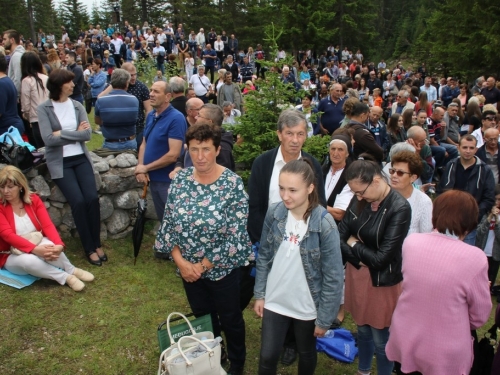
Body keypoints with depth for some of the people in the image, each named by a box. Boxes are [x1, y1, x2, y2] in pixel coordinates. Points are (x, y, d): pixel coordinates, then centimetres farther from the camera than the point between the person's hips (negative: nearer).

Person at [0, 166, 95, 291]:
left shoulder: (33, 199, -4)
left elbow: (48, 225, -15)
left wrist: (59, 245, -36)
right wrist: (35, 249, -40)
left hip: (38, 246, 2)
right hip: (12, 256, -2)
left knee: (49, 245, -35)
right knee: (27, 260, -38)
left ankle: (72, 270, -17)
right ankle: (66, 277, -26)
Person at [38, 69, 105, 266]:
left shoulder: (77, 106, 6)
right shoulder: (44, 108, -5)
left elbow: (87, 134, -5)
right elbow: (48, 139, -15)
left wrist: (62, 134, -12)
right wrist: (76, 133, -10)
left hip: (81, 158, 3)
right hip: (60, 162, -3)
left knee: (92, 198, -13)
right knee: (78, 201, -15)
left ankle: (97, 244, 4)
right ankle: (89, 249, 0)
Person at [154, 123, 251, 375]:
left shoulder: (232, 183, -19)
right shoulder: (180, 179, -6)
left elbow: (235, 234, -19)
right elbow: (168, 223, -1)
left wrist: (203, 265, -16)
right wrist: (181, 262, -12)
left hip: (222, 268, -3)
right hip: (188, 268, 4)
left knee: (230, 319, 18)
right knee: (203, 317, 23)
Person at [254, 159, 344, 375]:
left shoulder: (324, 225, -23)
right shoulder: (274, 214, -13)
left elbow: (333, 277, -16)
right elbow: (264, 256, 0)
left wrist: (324, 318, -11)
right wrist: (259, 294, 2)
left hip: (307, 306, -2)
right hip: (275, 301, 2)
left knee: (306, 354, 22)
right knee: (267, 356, 12)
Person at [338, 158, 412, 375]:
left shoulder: (399, 208, -23)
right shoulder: (360, 200, -6)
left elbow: (381, 257, -23)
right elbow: (340, 236, -5)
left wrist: (354, 244, -9)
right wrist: (358, 260, -16)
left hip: (382, 282, -5)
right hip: (356, 274, 6)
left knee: (381, 339, 12)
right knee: (362, 330, 24)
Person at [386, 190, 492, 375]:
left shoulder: (411, 241, -12)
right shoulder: (474, 258, -23)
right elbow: (480, 315, -10)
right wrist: (455, 323, 10)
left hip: (405, 341, 3)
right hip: (445, 354, -2)